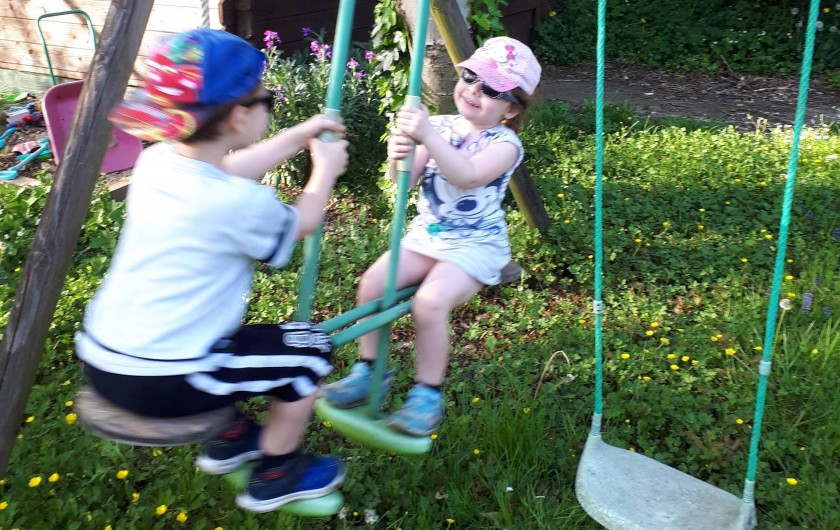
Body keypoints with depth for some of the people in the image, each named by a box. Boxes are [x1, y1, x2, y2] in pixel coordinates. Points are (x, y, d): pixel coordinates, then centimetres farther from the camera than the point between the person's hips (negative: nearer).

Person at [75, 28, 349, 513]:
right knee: (310, 349, 7)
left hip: (103, 359, 8)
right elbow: (301, 223, 1)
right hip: (160, 383, -8)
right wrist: (326, 168, 18)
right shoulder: (237, 204, -21)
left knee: (229, 323, 32)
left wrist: (298, 137, 25)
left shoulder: (156, 161, -1)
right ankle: (276, 477, 22)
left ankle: (229, 438, 42)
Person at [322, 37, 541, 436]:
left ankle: (427, 396, -8)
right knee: (372, 282, -14)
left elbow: (467, 176, -32)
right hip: (426, 233, 6)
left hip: (475, 244, -5)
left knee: (430, 301, -28)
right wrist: (399, 157, -26)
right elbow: (405, 182, -4)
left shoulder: (505, 143, -12)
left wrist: (429, 137, -42)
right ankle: (369, 370, 6)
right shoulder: (439, 126, 3)